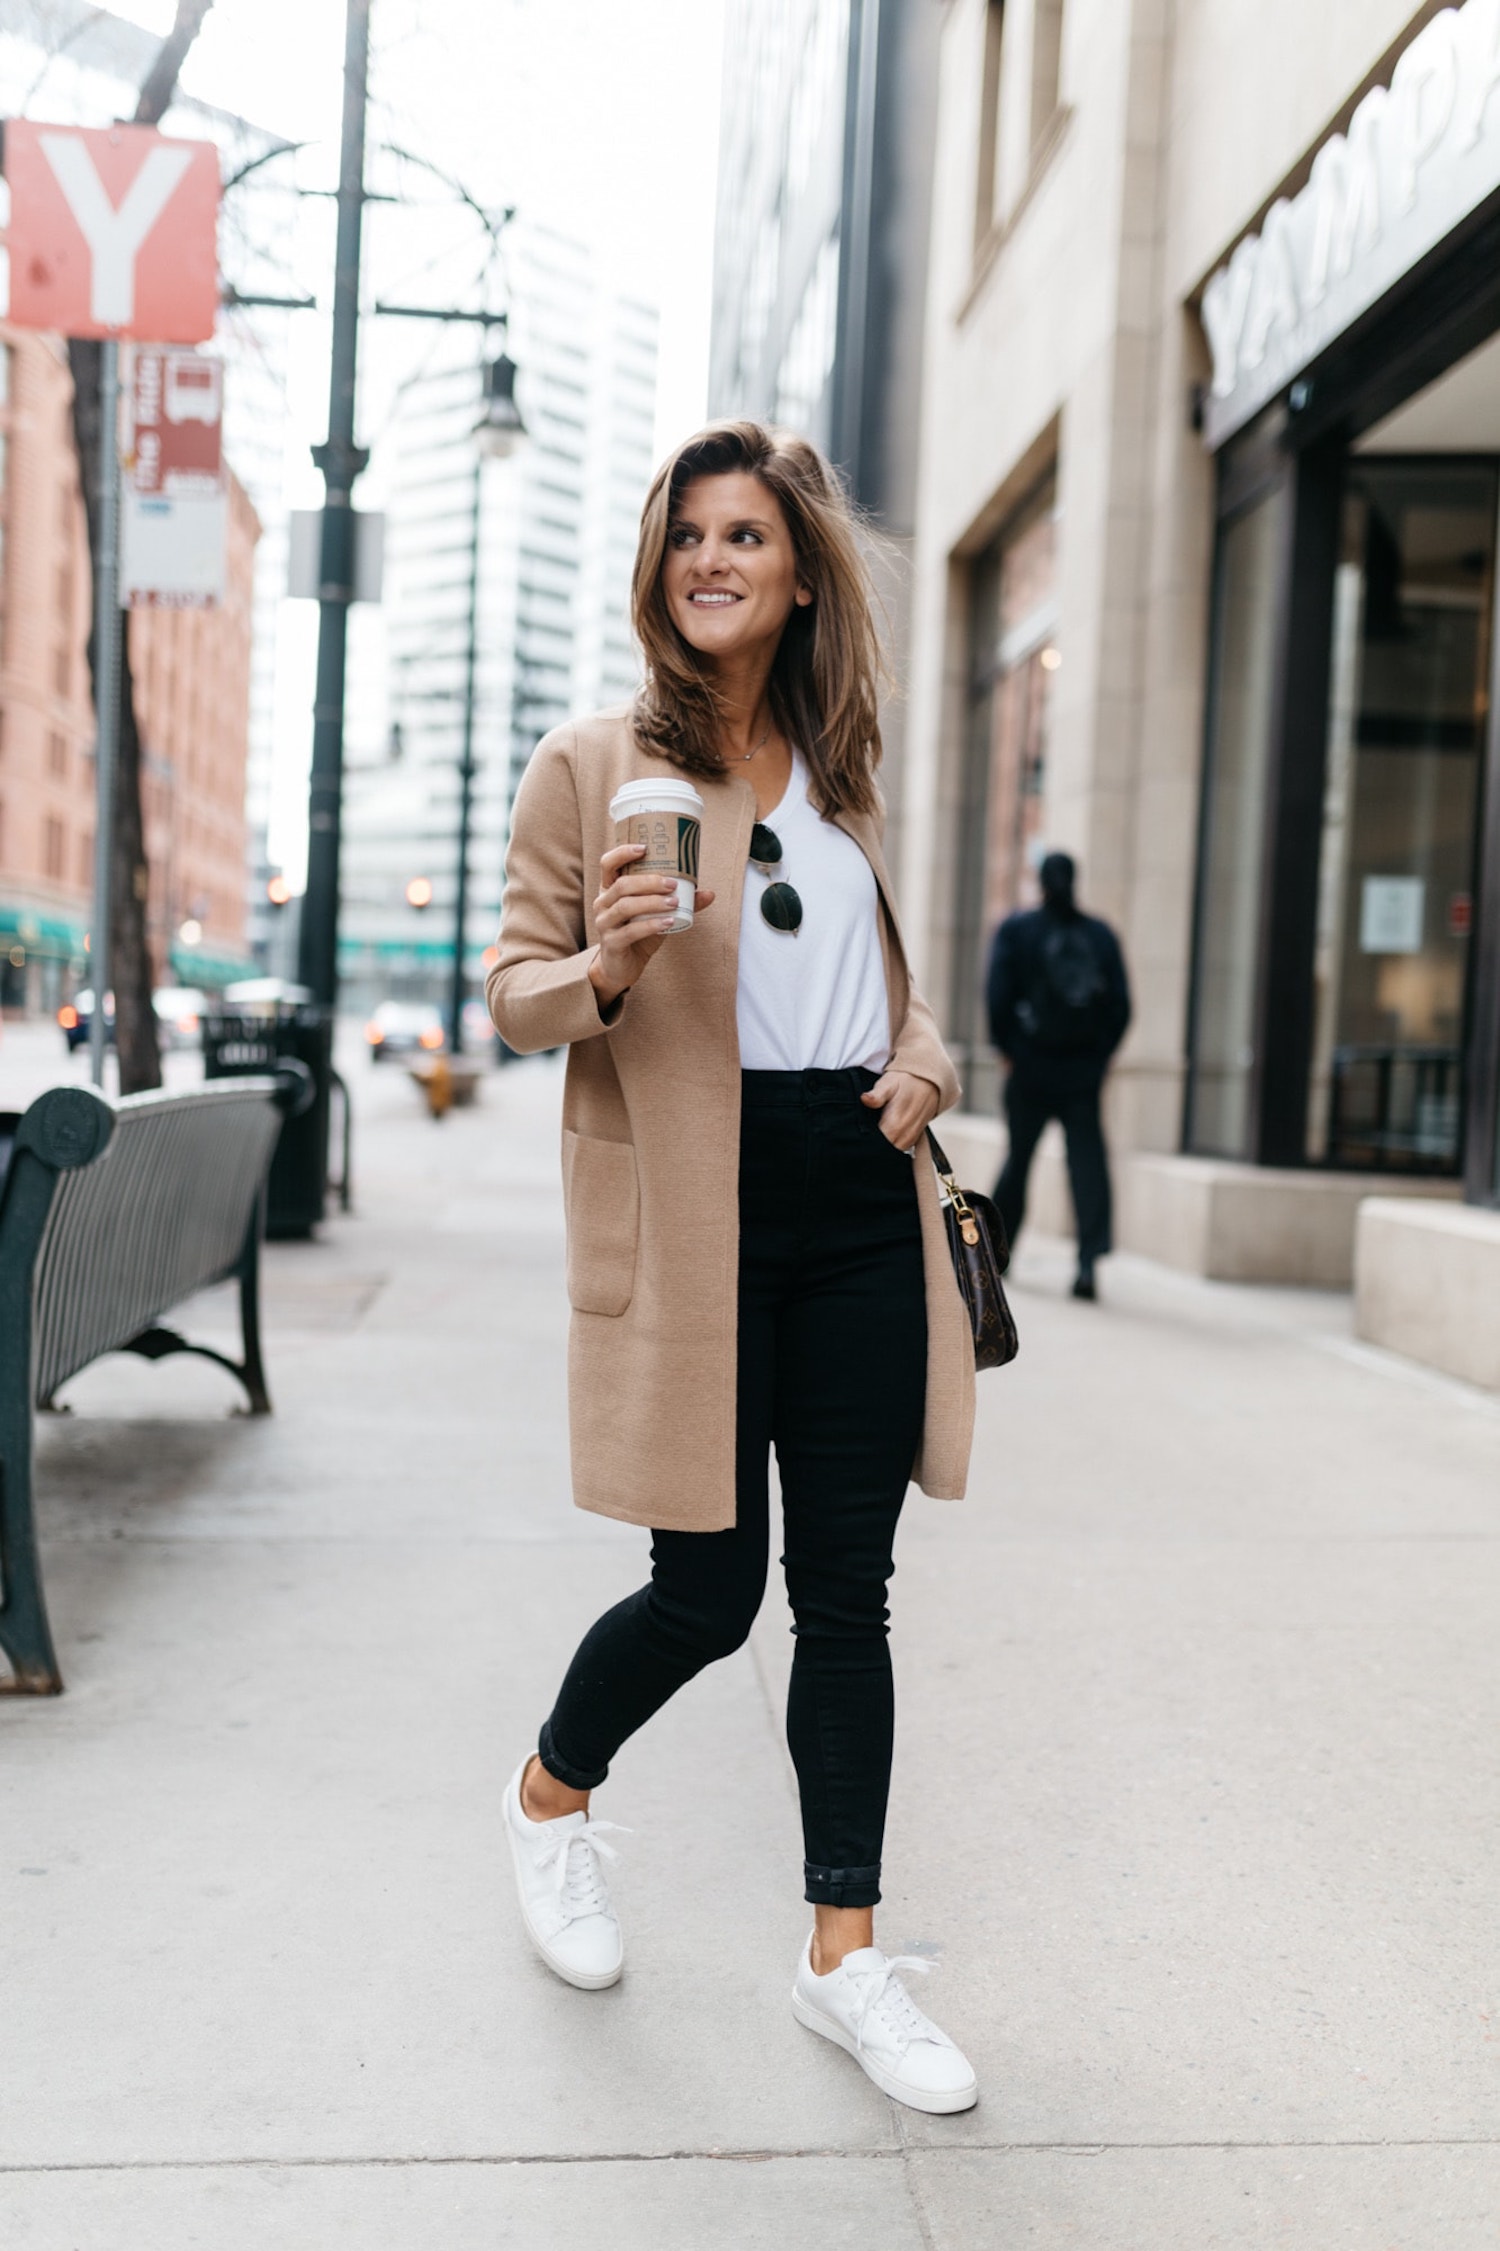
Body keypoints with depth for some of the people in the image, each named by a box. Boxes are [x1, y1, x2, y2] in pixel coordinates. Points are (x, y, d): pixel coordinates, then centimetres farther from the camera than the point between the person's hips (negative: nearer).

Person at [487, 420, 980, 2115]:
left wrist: (922, 1060, 3)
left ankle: (846, 1954, 19)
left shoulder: (847, 772, 15)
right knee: (710, 1589, 1)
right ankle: (551, 1797, 33)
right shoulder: (591, 764, 1)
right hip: (694, 1215, -4)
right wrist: (607, 968, -21)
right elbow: (514, 991, 1)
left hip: (858, 1206, 5)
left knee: (846, 1588, 6)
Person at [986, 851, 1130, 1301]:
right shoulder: (1101, 935, 6)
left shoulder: (1016, 930, -1)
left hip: (1031, 1067, -1)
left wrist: (1009, 1049, 2)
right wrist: (1099, 1054, 9)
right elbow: (1120, 1005, 1)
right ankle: (1089, 1259, -16)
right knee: (1087, 1159, -3)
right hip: (1084, 1073, 1)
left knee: (1018, 1157, 12)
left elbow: (998, 997, -9)